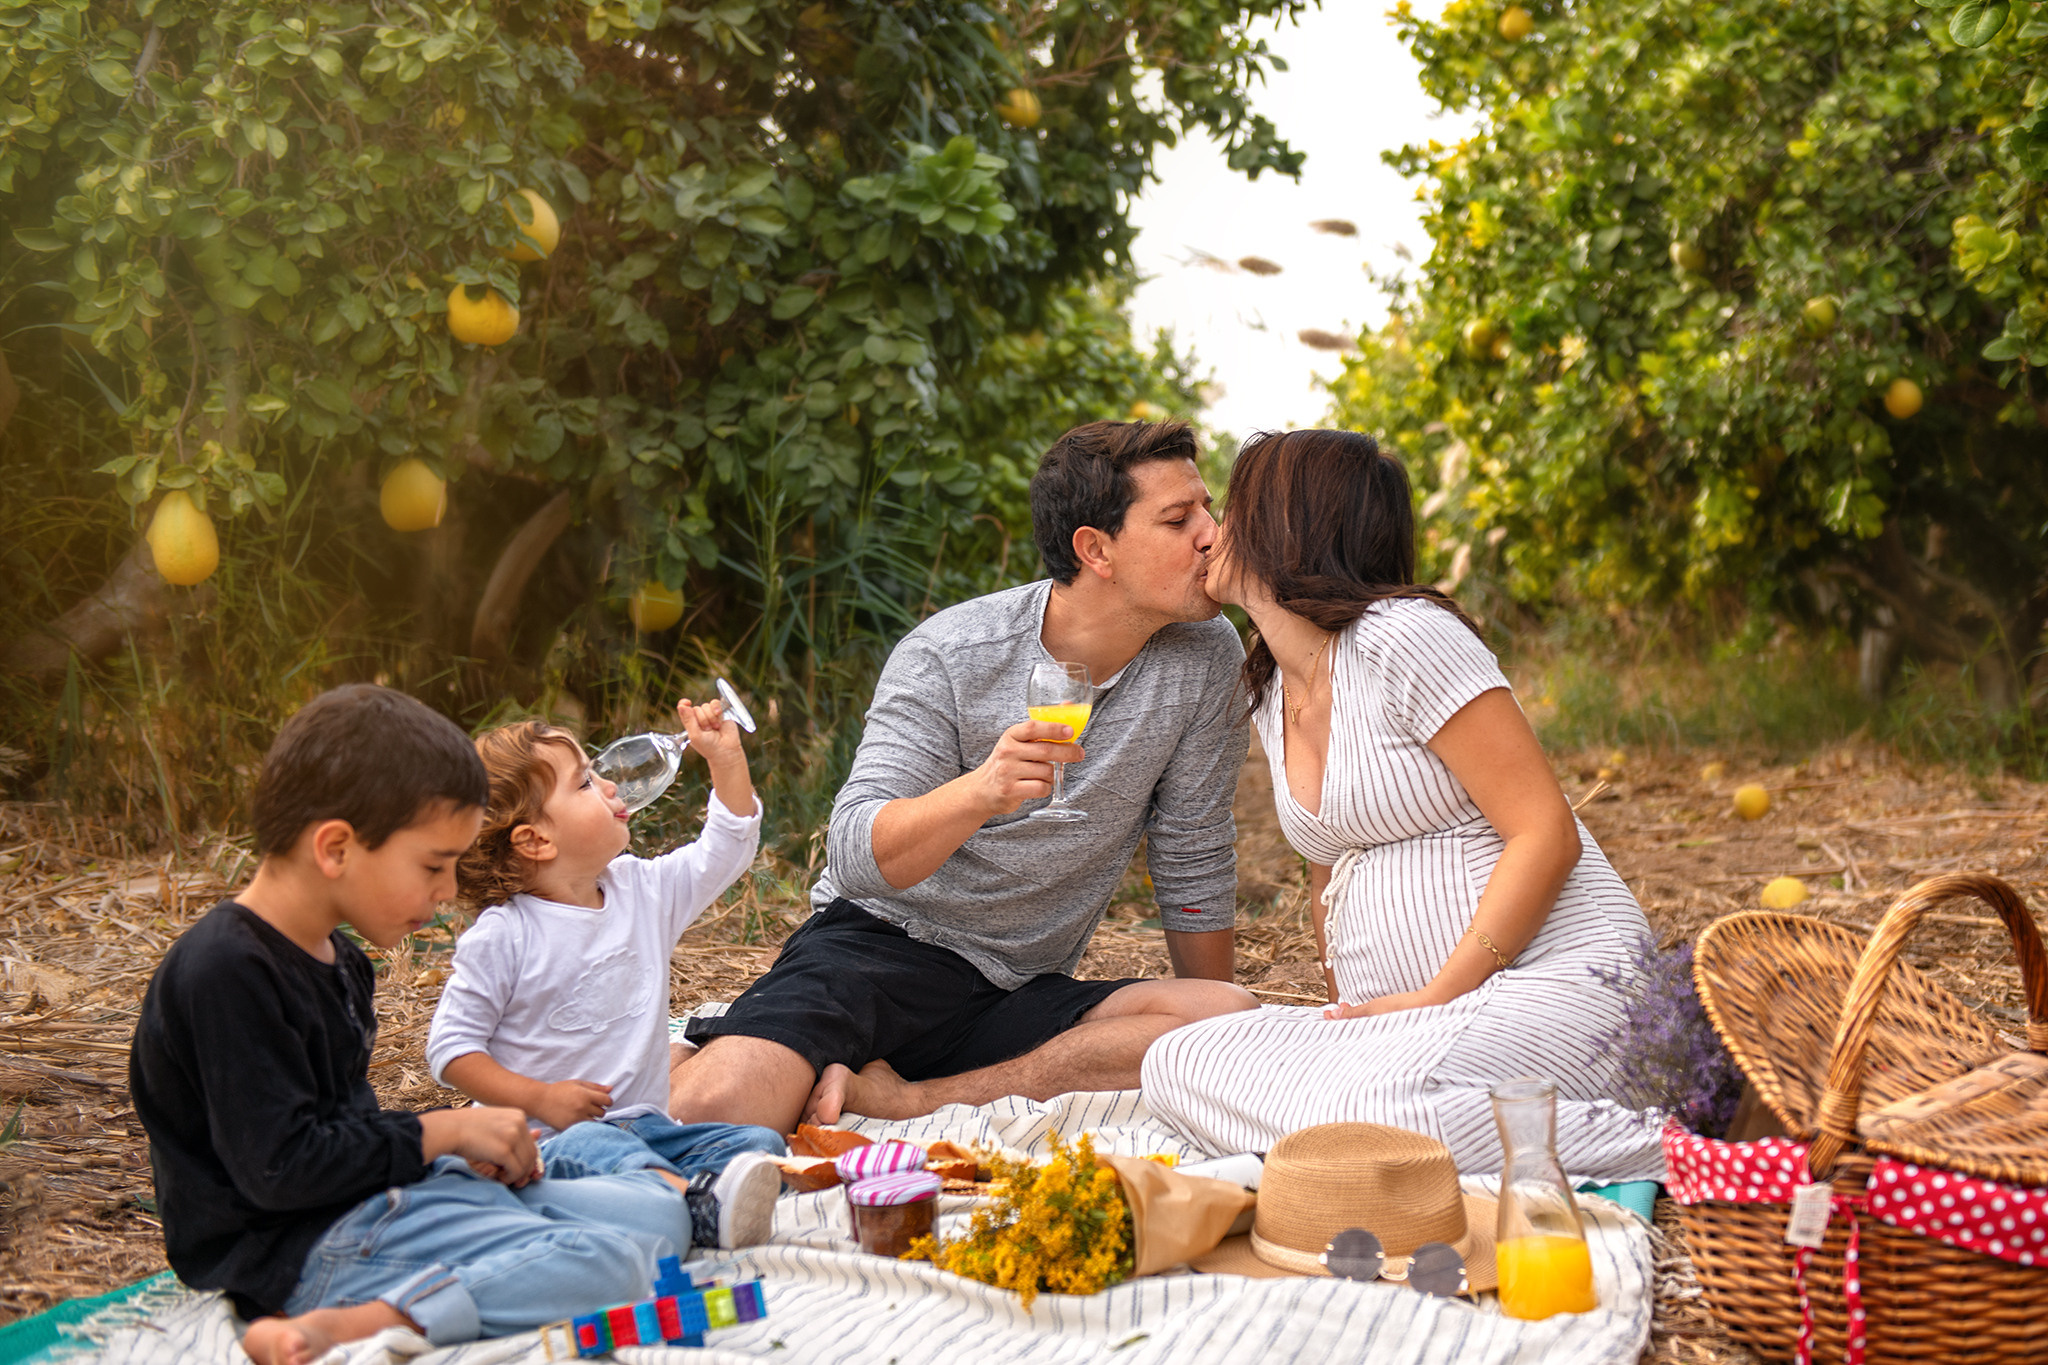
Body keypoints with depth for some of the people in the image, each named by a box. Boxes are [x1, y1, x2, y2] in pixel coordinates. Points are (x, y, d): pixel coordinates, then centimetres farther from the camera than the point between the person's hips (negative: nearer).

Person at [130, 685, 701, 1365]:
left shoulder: (333, 956, 14)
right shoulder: (227, 972, -18)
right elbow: (280, 1167, -22)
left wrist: (465, 1144, 3)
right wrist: (445, 1131, -13)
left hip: (375, 1198, 10)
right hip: (302, 1250, -10)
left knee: (659, 1212, 5)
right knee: (610, 1262, -27)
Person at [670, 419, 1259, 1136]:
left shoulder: (1207, 659, -5)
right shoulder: (948, 655, -12)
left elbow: (1194, 863, 5)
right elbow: (856, 857, -20)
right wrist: (978, 793, -40)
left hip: (1022, 996, 5)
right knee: (716, 1105, -35)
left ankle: (894, 1097, -23)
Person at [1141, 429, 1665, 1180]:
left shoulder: (1404, 637, -11)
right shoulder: (1272, 695, 16)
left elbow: (1546, 834, -15)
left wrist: (1438, 998, -18)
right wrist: (1346, 1008, 11)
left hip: (1549, 978, -9)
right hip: (1398, 1011, 9)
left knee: (1349, 1111, -34)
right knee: (1175, 1062, -12)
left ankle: (1652, 1151, -16)